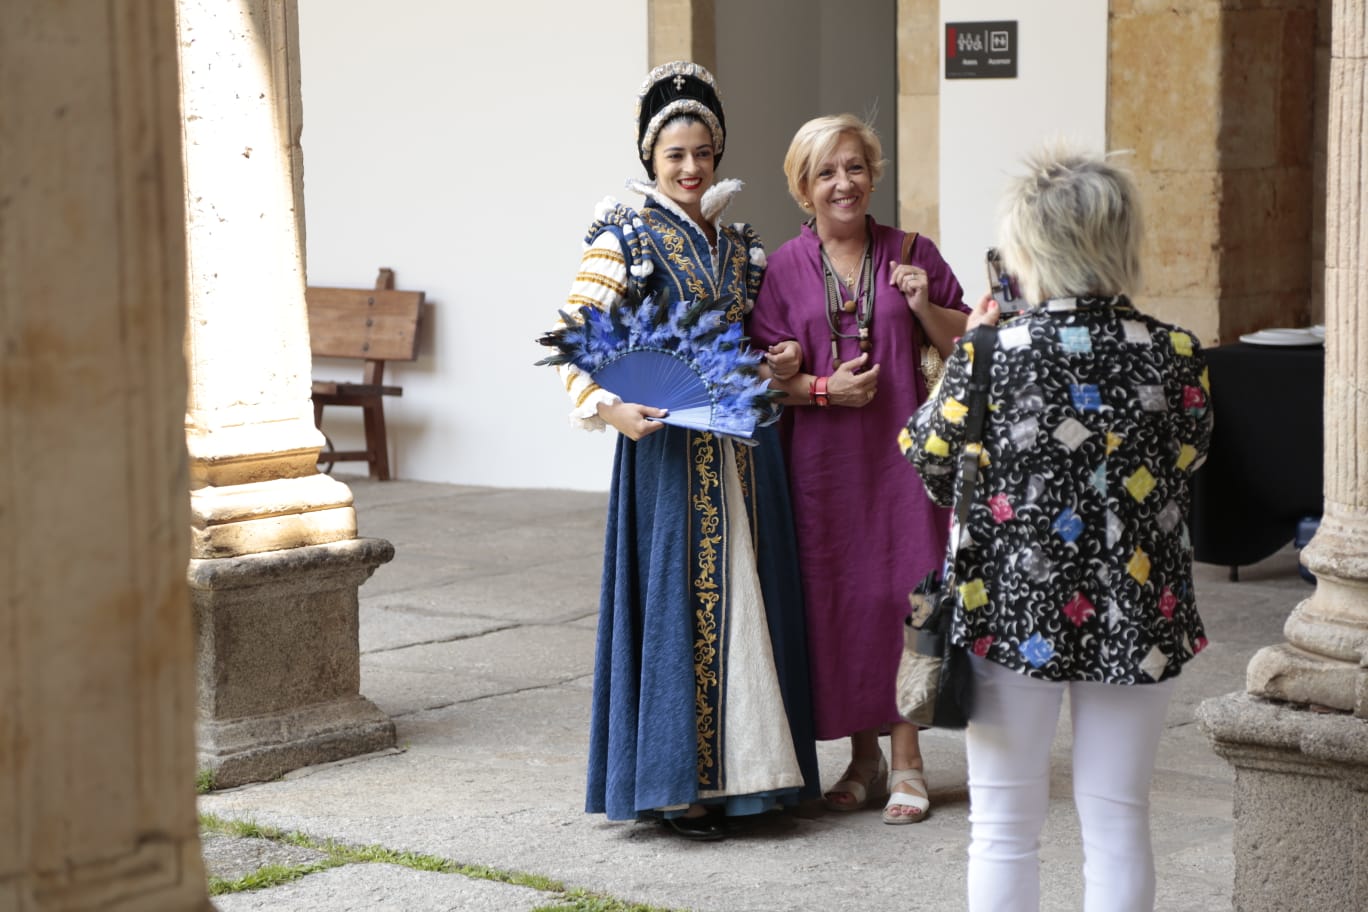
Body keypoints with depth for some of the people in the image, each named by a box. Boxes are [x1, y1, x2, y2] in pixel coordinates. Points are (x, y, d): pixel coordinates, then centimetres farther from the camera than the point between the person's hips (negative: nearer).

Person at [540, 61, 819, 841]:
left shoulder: (740, 244, 14)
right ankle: (675, 783, 3)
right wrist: (611, 407, -25)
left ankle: (737, 771, 16)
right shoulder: (626, 238, -4)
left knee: (745, 595, 7)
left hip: (742, 445, 6)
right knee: (676, 599, -4)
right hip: (669, 445, -6)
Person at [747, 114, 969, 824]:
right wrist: (822, 389, -14)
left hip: (901, 451, 0)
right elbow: (766, 375, 2)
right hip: (821, 459, 1)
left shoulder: (912, 255, 6)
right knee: (837, 600, 3)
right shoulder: (783, 269, 5)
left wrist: (924, 307, -9)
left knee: (902, 597, -4)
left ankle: (906, 762, 5)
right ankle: (863, 757, 17)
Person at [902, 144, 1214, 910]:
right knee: (1119, 824, 11)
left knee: (1005, 829, 10)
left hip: (1012, 611, -1)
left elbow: (932, 464, 0)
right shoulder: (1175, 356, -7)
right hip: (1135, 615, 2)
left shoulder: (989, 353, -13)